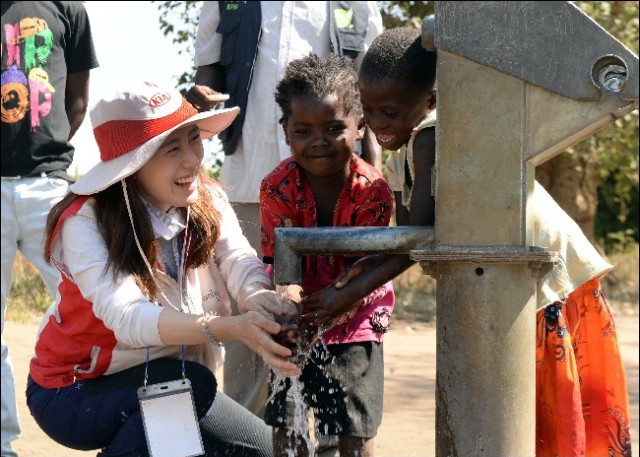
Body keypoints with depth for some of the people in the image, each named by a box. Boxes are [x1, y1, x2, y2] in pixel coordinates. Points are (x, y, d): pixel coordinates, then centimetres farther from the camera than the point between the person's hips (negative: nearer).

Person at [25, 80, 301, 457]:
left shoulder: (208, 201, -5)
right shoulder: (85, 223, -23)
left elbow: (240, 262, -22)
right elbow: (127, 318, -37)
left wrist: (259, 297, -48)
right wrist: (232, 328, -52)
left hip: (169, 383, 6)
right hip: (74, 393, -6)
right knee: (191, 383, -31)